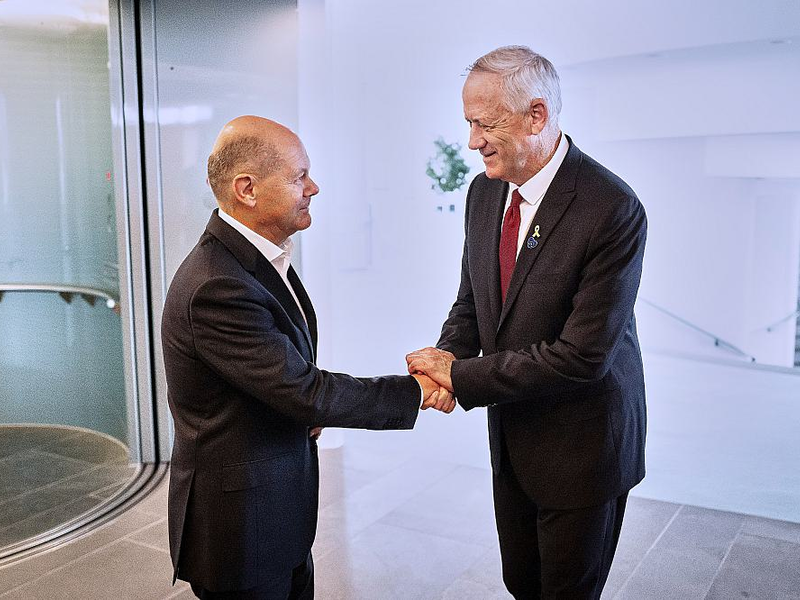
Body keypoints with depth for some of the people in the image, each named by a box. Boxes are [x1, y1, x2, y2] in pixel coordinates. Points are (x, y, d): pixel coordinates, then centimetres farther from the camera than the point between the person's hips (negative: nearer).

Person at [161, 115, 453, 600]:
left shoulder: (255, 252, 3)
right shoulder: (218, 287, -28)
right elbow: (307, 393, -26)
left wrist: (309, 411, -2)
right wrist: (416, 391, -17)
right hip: (240, 524, -8)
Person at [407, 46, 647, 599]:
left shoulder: (612, 210, -24)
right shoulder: (485, 191, -1)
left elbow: (582, 355, -26)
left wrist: (461, 378, -22)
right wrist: (450, 353, -13)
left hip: (581, 445, -6)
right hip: (510, 433, 7)